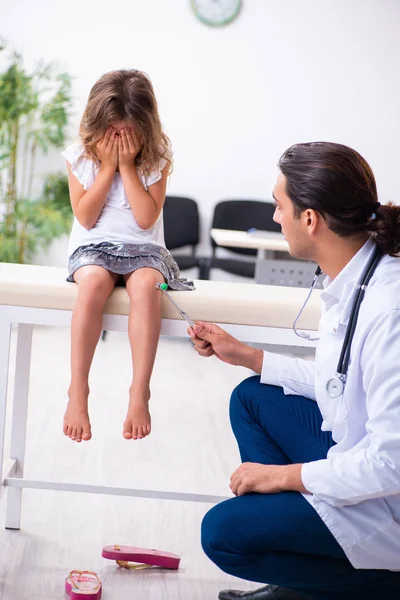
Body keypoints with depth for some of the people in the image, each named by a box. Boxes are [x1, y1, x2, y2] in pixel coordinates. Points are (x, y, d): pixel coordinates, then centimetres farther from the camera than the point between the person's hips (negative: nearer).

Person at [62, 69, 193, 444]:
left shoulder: (157, 159, -2)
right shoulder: (80, 156, 1)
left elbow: (146, 219, -11)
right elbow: (85, 217, -7)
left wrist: (128, 166, -14)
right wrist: (107, 167, -11)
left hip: (143, 248, 0)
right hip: (93, 246, 0)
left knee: (146, 285, -36)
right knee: (94, 281, -37)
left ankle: (140, 392, -33)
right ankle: (77, 390, -30)